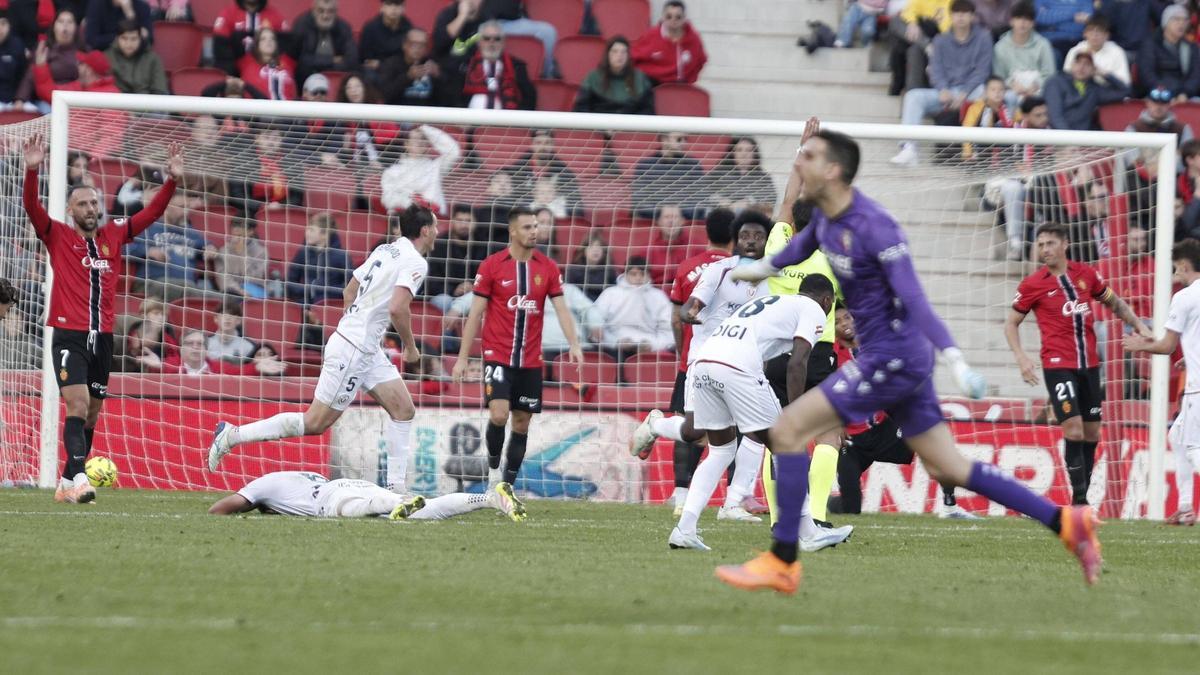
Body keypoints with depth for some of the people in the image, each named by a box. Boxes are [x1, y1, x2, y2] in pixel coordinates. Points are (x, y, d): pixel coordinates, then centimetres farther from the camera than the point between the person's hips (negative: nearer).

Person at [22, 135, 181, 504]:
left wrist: (172, 179, 0)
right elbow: (32, 206, -13)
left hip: (102, 337, 5)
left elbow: (151, 212, 12)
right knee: (77, 406, -19)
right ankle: (79, 479, -27)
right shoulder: (58, 236, 1)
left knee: (91, 415, 9)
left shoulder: (114, 235, 11)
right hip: (69, 335, -5)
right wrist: (32, 171, -27)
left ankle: (66, 483, 19)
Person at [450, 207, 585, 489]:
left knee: (522, 423, 6)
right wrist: (463, 357, -2)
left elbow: (561, 308, 2)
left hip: (530, 360, 3)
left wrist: (573, 344, -14)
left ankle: (508, 484, 16)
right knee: (499, 414, -20)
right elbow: (476, 312, 0)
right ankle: (493, 467, 4)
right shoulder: (492, 265, -4)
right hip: (498, 356, -3)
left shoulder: (548, 267, 4)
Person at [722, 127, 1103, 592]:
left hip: (893, 357, -9)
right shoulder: (825, 217, 6)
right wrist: (763, 268, 48)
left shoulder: (872, 226, -20)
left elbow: (914, 299, -27)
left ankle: (781, 563, -6)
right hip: (890, 359, 9)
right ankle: (1066, 522, 11)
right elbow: (805, 243, 32)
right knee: (948, 470, 10)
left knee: (788, 430, -10)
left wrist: (953, 357, -35)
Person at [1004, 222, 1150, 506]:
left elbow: (1114, 302, 21)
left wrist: (1138, 324, 9)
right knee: (1074, 429, -15)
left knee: (1091, 432, 7)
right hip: (1058, 365, -4)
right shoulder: (1032, 285, -3)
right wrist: (1021, 358, -8)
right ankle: (1079, 497, -10)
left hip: (1089, 365, 4)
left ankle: (1083, 493, 17)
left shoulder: (1086, 274, 6)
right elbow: (1011, 323, 5)